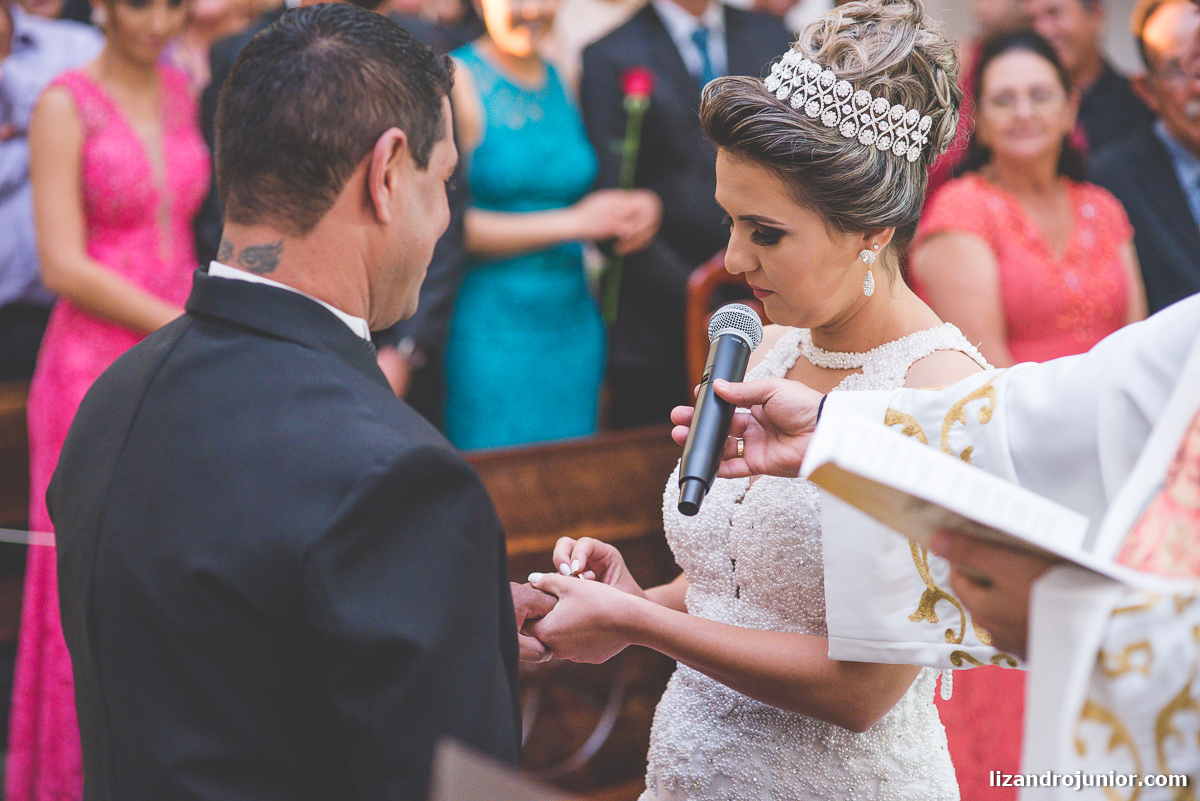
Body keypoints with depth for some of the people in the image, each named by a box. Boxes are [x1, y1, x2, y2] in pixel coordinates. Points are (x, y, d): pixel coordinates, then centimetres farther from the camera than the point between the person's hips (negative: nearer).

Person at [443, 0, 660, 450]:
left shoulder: (563, 78, 10)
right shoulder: (457, 81, -9)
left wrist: (636, 210, -1)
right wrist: (571, 222, -15)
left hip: (574, 324, 6)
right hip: (491, 325, -6)